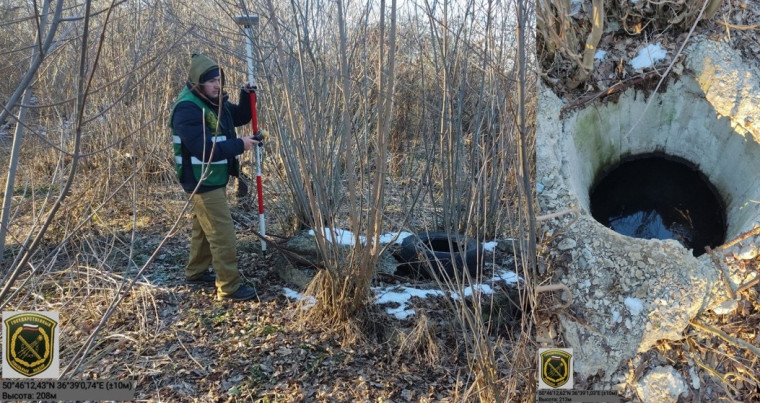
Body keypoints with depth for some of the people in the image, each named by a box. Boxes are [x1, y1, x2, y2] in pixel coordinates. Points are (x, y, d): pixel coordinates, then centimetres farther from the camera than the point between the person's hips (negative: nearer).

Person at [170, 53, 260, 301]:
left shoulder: (215, 101, 6)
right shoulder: (187, 109, -23)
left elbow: (241, 117, 15)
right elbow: (205, 149, -30)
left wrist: (247, 95, -4)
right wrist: (240, 145, -25)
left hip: (215, 178, 10)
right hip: (204, 181, -10)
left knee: (204, 228, 22)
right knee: (223, 235, -7)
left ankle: (196, 272, 37)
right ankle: (229, 286, 2)